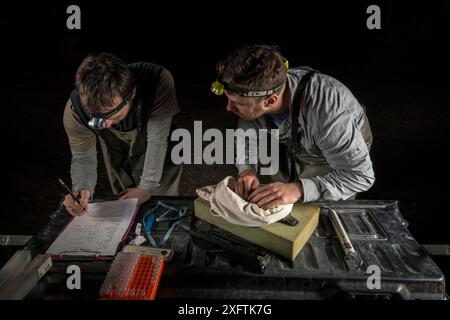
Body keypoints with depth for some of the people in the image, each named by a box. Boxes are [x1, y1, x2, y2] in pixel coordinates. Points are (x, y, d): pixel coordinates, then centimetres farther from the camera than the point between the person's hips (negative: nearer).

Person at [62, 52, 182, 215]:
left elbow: (157, 139, -32)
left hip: (159, 157, -1)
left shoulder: (159, 81, -41)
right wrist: (82, 189, -41)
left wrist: (147, 188, -26)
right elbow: (83, 157, -20)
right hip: (118, 157, 2)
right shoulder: (75, 109, -33)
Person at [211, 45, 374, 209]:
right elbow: (246, 138, -10)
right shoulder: (255, 92, -29)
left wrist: (299, 190, -53)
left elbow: (361, 176, -40)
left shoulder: (327, 110, -47)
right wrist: (247, 170, -32)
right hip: (294, 150, 5)